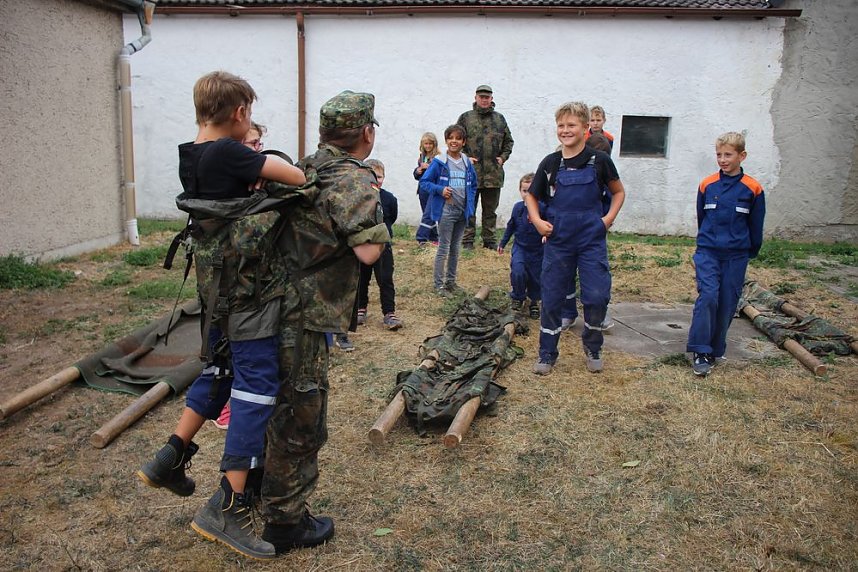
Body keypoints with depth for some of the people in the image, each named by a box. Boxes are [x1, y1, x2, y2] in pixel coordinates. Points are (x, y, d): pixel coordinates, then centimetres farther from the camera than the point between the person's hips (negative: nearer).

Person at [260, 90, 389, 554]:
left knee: (280, 409, 26)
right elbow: (368, 252, -23)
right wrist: (374, 216, -5)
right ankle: (285, 523, 21)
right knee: (300, 423, 6)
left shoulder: (304, 168, 10)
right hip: (303, 318, -9)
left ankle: (251, 491, 44)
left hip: (275, 303, 9)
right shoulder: (356, 180, -15)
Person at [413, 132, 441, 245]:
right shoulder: (421, 157, 12)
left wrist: (429, 167, -21)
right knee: (428, 214, 13)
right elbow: (416, 176, 17)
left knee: (427, 214, -9)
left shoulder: (438, 157, -9)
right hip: (423, 189, 7)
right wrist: (418, 170, -3)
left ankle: (421, 238, -10)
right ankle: (433, 238, 22)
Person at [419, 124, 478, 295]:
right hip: (446, 210, -5)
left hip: (462, 211, 5)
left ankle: (451, 281, 26)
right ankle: (439, 284, 5)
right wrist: (440, 190, -20)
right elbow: (424, 181, -6)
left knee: (455, 248, 14)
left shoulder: (467, 163, 6)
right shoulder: (439, 162, -9)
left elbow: (473, 184, 17)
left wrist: (470, 203, 4)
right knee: (443, 248, -2)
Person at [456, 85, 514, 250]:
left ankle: (490, 240, 18)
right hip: (471, 172, -2)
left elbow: (508, 141, 20)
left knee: (490, 210, 10)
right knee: (469, 209, 3)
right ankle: (468, 240, 11)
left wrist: (503, 157, 6)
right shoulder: (465, 118, 3)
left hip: (494, 173, 3)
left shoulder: (499, 119, 12)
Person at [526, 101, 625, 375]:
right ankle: (547, 353, 19)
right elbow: (531, 196, 12)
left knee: (597, 296, -4)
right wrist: (537, 221, -4)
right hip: (558, 240, 1)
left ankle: (593, 347, 21)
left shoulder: (599, 161, -1)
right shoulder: (550, 163, 2)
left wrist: (609, 217, -3)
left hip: (592, 240, -1)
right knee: (551, 297, 5)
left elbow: (618, 192, 12)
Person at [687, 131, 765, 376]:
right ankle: (700, 352, -11)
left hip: (736, 256, 1)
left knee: (727, 303, 5)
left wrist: (751, 252, 14)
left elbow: (756, 226, 7)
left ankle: (716, 350, 21)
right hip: (707, 252, 0)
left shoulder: (752, 189, -4)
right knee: (708, 295, -17)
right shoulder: (707, 185, 0)